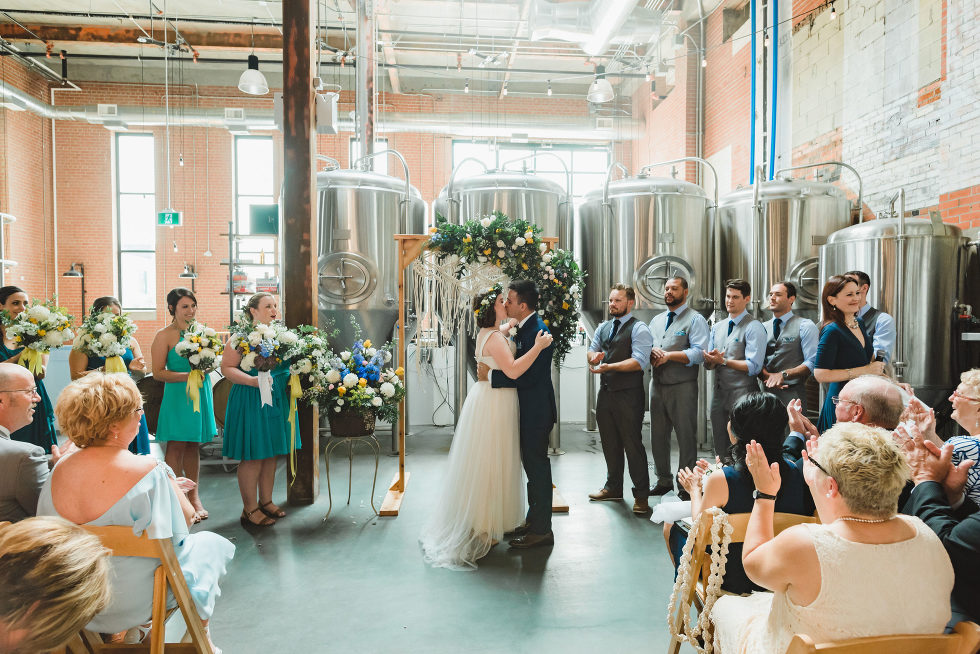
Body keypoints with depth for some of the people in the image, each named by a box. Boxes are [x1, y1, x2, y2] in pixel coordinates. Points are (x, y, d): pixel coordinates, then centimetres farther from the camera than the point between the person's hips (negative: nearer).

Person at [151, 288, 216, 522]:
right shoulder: (165, 335, -5)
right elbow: (158, 372, -9)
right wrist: (187, 375, -18)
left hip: (201, 392, 6)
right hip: (178, 396, -6)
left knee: (194, 446, 12)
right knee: (176, 448, -1)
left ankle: (194, 496, 20)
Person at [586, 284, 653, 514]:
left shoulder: (639, 329, -8)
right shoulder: (603, 328, 15)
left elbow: (639, 362, -18)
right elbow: (591, 350, 15)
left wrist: (608, 366, -24)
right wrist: (593, 355, -10)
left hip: (628, 394, -7)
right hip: (605, 392, 7)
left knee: (632, 444, -3)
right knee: (610, 443, 16)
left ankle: (641, 495, 8)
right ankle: (613, 487, 32)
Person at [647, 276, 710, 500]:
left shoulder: (695, 320, -3)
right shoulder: (656, 320, 18)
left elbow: (699, 353, -14)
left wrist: (669, 355, -17)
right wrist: (651, 351, -5)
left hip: (683, 388, -6)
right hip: (657, 386, 6)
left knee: (686, 437, 0)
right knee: (658, 436, 12)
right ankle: (664, 481, 25)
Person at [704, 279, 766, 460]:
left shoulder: (753, 327, -6)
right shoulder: (717, 327, 16)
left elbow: (754, 367, -14)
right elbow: (709, 364, 14)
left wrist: (723, 361, -15)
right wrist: (710, 360, -9)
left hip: (742, 397, -7)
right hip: (719, 395, 7)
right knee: (720, 449, 14)